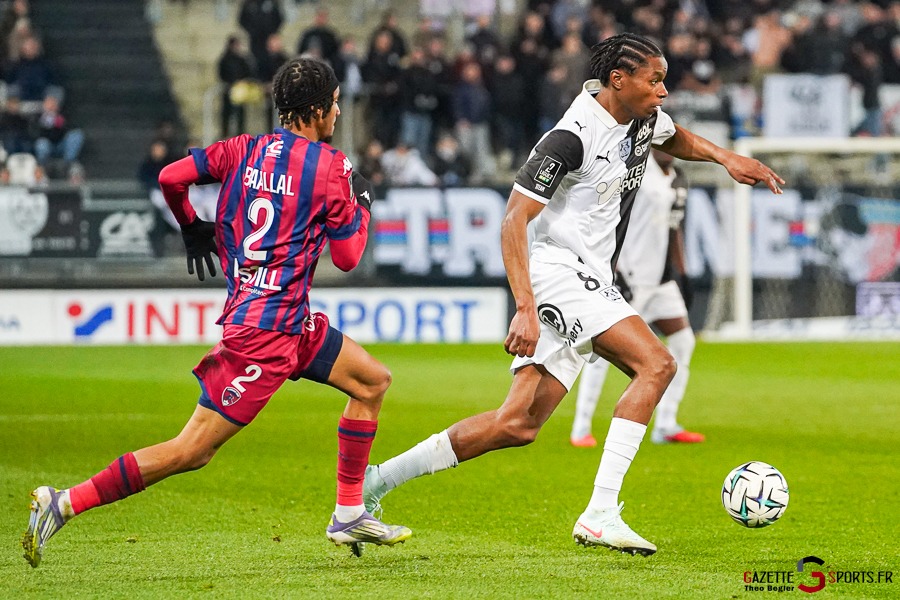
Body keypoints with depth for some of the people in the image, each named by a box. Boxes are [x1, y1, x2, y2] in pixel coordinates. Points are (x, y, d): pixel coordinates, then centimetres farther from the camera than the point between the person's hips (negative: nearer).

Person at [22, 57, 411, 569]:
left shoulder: (243, 150, 7)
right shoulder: (330, 166, -10)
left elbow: (171, 177, -1)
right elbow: (347, 256, -6)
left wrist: (193, 228, 17)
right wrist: (362, 205, 12)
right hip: (268, 331, -9)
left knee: (373, 381, 20)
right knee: (192, 451, -8)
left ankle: (349, 513, 23)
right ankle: (65, 503, -9)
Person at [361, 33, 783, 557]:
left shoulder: (643, 118, 9)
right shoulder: (572, 138, -18)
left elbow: (676, 139, 35)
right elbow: (514, 219, -20)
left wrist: (723, 156, 14)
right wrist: (525, 310, -29)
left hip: (591, 285, 9)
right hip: (558, 272, -9)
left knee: (520, 425, 2)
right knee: (656, 363, -22)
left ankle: (376, 480, 7)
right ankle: (600, 515, -25)